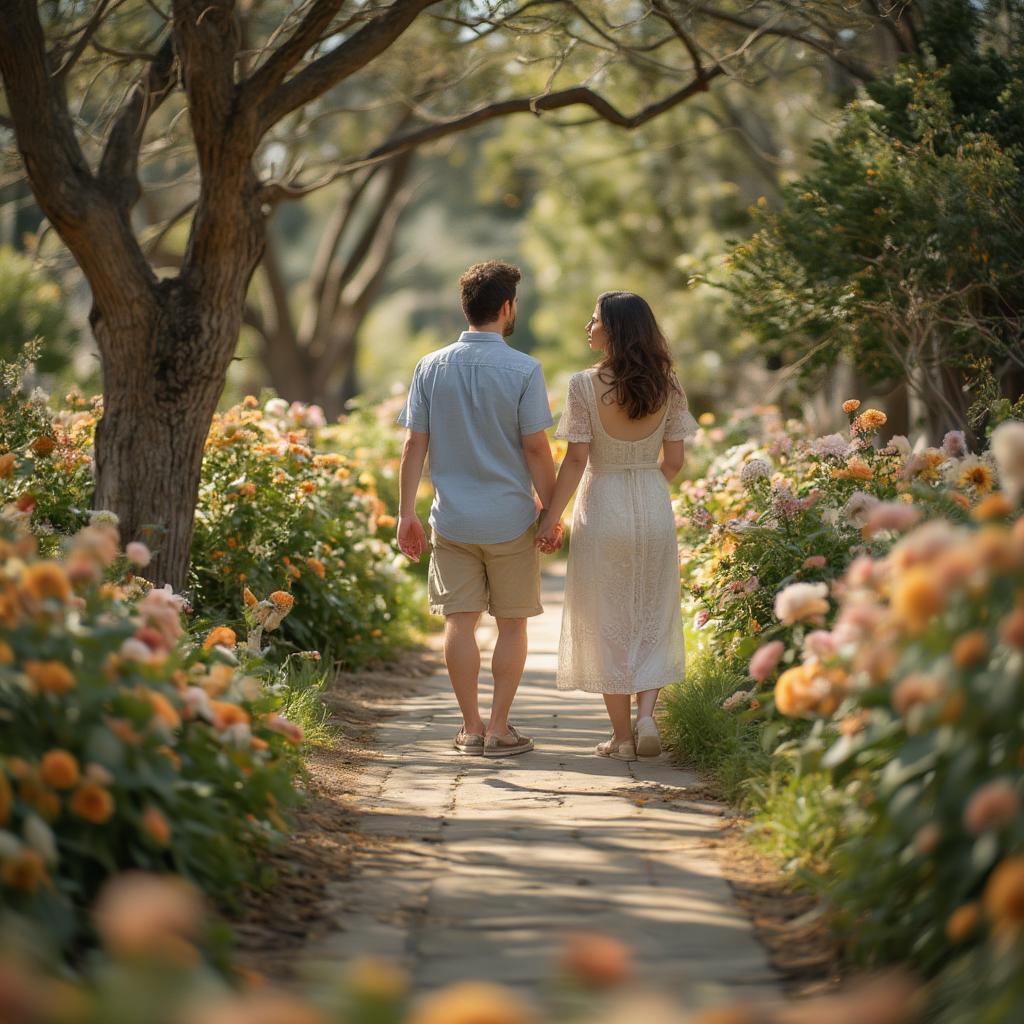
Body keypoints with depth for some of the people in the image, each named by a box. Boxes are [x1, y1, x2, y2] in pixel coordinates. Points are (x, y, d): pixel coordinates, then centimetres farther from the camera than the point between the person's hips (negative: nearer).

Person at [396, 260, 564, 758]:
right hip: (510, 519, -2)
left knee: (459, 620, 7)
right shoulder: (524, 370, -9)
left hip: (452, 519, 3)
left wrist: (406, 514, 5)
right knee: (512, 623, 9)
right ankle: (499, 727, 9)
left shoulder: (431, 367, 1)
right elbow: (536, 448, -9)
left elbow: (414, 443, 0)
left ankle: (471, 727, 11)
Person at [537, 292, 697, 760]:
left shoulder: (584, 385, -11)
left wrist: (551, 517, -5)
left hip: (602, 508, -3)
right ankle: (646, 713, -1)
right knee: (653, 617, 14)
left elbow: (576, 460, -12)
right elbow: (674, 460, 4)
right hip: (654, 508, 3)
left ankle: (621, 735, 10)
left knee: (608, 622, 7)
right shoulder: (666, 387, 0)